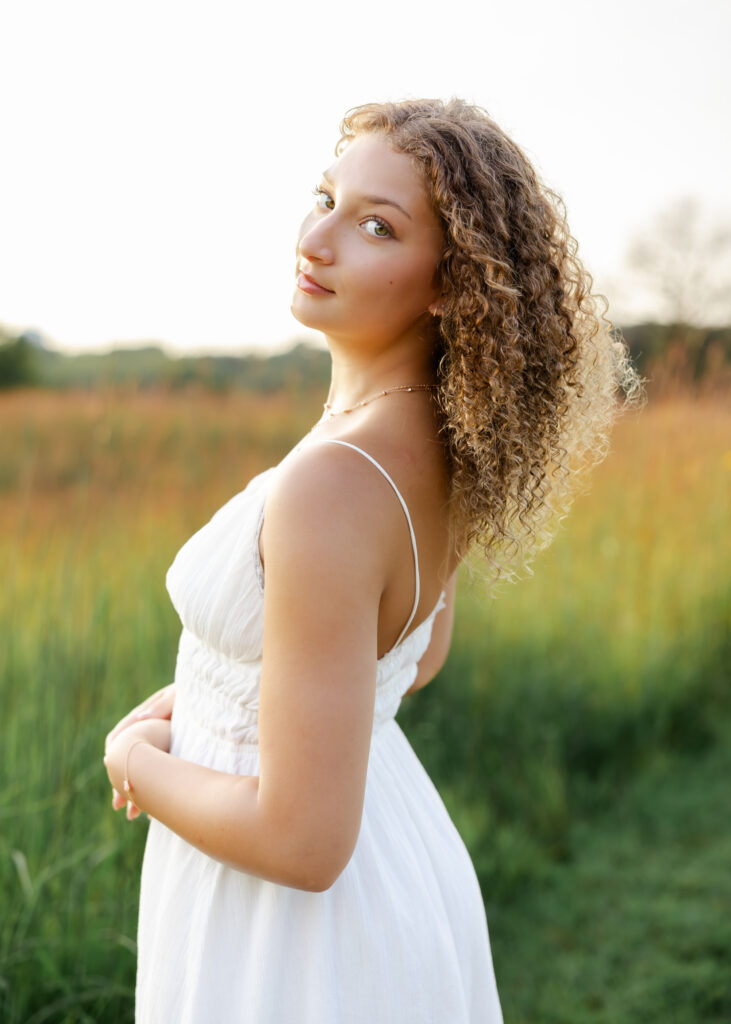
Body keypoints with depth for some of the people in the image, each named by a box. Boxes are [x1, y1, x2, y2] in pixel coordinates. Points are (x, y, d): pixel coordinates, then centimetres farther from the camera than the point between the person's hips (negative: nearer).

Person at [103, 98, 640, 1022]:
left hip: (294, 923, -8)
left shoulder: (332, 488, -32)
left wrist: (137, 762, -11)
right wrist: (202, 695, 6)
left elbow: (305, 843, -29)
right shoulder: (440, 436, -4)